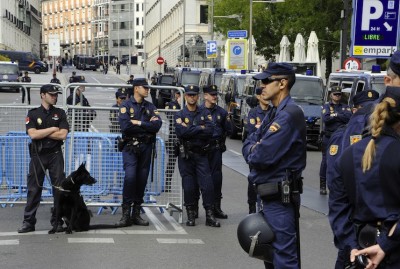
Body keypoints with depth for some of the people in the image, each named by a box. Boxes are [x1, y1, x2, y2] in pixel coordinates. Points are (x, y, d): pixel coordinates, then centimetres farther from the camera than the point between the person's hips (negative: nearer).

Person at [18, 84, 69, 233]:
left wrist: (41, 133, -8)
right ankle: (28, 222, 7)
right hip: (38, 155, -1)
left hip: (55, 155, 1)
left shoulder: (60, 113, 6)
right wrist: (52, 129, -9)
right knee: (34, 189, 2)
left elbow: (63, 135, -8)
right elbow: (32, 134, -11)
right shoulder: (33, 114, 3)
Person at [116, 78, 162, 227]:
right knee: (130, 176, -17)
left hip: (146, 147, 4)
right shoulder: (126, 106, 0)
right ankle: (126, 213, -11)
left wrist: (138, 123, -12)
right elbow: (125, 126, -15)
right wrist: (147, 125, -7)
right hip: (130, 147, -4)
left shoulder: (150, 107, 12)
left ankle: (136, 213, 14)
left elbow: (157, 125, -5)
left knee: (142, 179, 5)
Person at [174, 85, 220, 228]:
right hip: (186, 155, -1)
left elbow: (210, 130, -10)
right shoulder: (179, 115, 3)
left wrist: (191, 131, -12)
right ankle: (190, 215, 14)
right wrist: (200, 128, -10)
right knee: (188, 186, 3)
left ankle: (210, 215, 0)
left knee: (207, 184, -5)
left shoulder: (205, 113, 7)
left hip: (202, 154, 1)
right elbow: (182, 131, -16)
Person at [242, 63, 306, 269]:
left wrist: (253, 153, -1)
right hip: (270, 196, 10)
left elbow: (263, 157, -23)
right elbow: (248, 144, 12)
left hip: (281, 197, -10)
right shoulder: (275, 113, 15)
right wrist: (255, 150, -10)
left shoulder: (289, 114, -18)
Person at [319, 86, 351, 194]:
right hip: (328, 137, -1)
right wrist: (341, 117, -4)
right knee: (325, 161, -2)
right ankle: (322, 186, 2)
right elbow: (325, 119, -10)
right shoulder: (326, 106, 9)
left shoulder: (345, 107, 13)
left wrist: (335, 115, -8)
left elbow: (349, 118, -7)